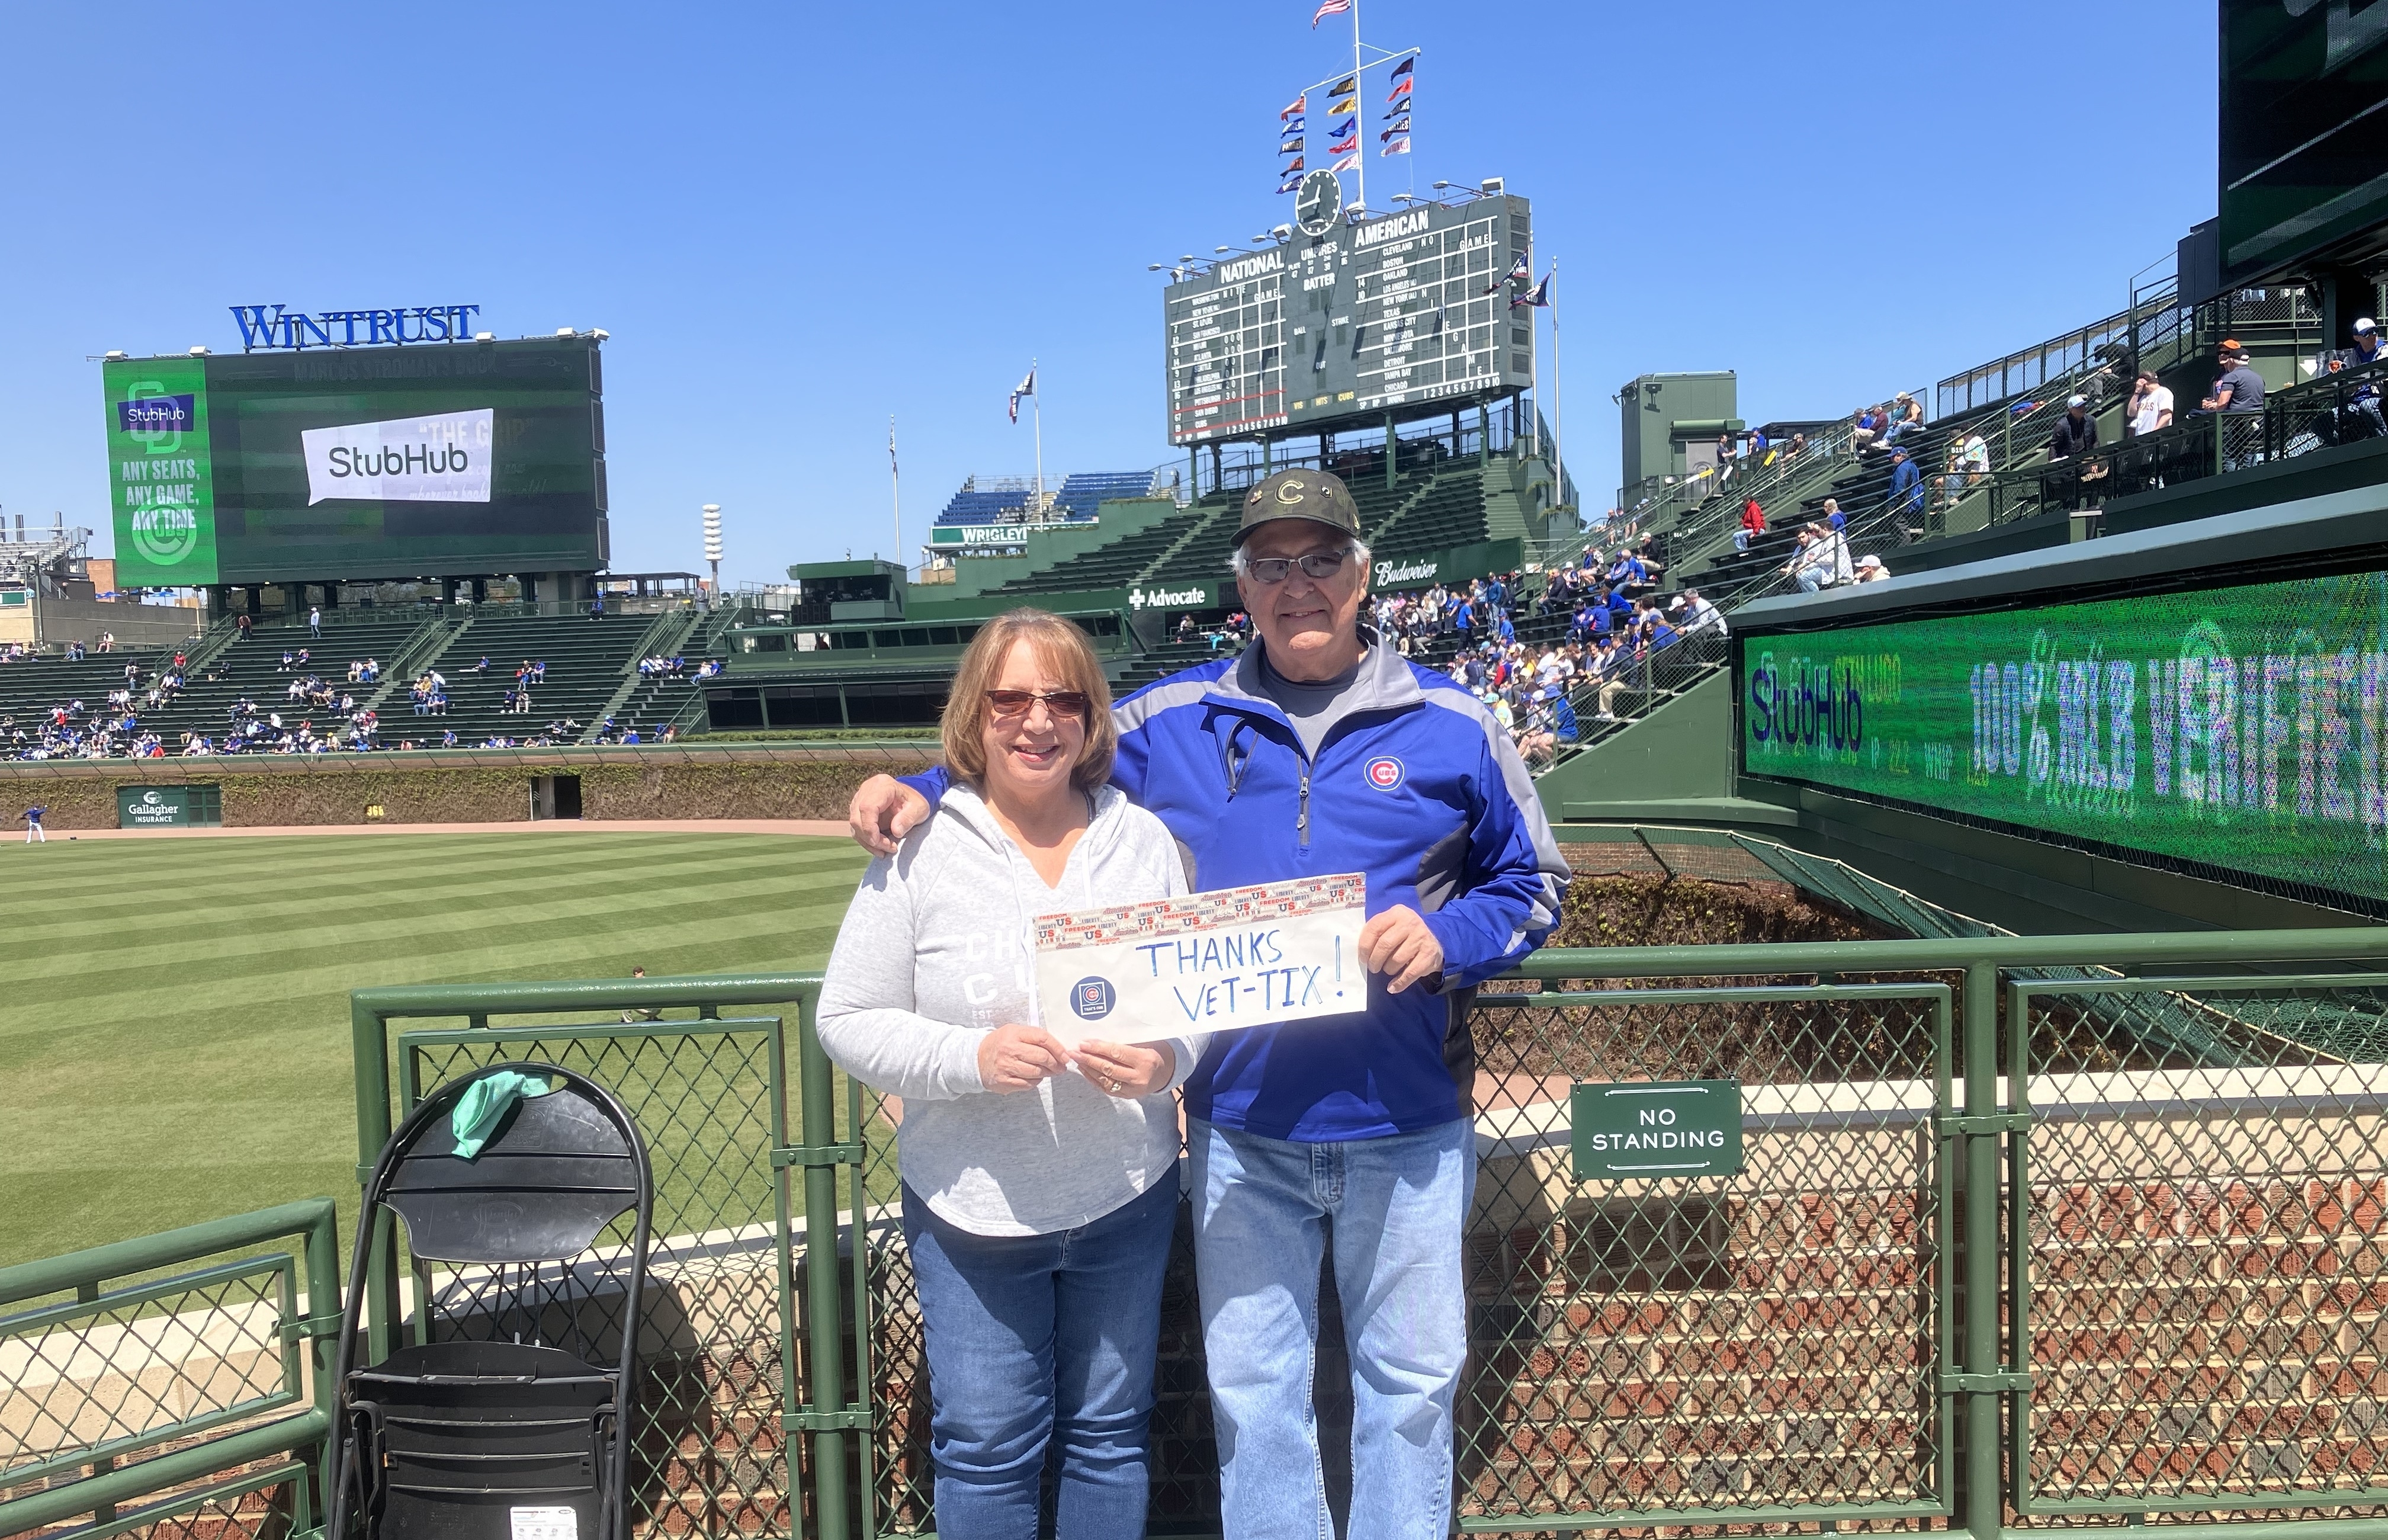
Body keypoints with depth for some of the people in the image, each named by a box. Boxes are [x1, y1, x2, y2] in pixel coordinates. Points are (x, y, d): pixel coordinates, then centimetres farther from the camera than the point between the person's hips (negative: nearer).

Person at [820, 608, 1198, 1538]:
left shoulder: (1143, 840, -1)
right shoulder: (920, 852, -9)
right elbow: (849, 1021, -7)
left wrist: (1169, 1060, -18)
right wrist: (973, 1058, -23)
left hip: (1126, 1197, 3)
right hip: (973, 1211, -2)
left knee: (1110, 1431, 19)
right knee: (987, 1447, 9)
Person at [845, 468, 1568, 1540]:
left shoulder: (1452, 725, -1)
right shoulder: (1170, 722, 1)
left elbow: (1531, 882, 5)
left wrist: (1445, 937, -14)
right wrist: (920, 791, -8)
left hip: (1406, 1129, 0)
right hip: (1241, 1129, 1)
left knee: (1411, 1377, 15)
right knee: (1250, 1388, 14)